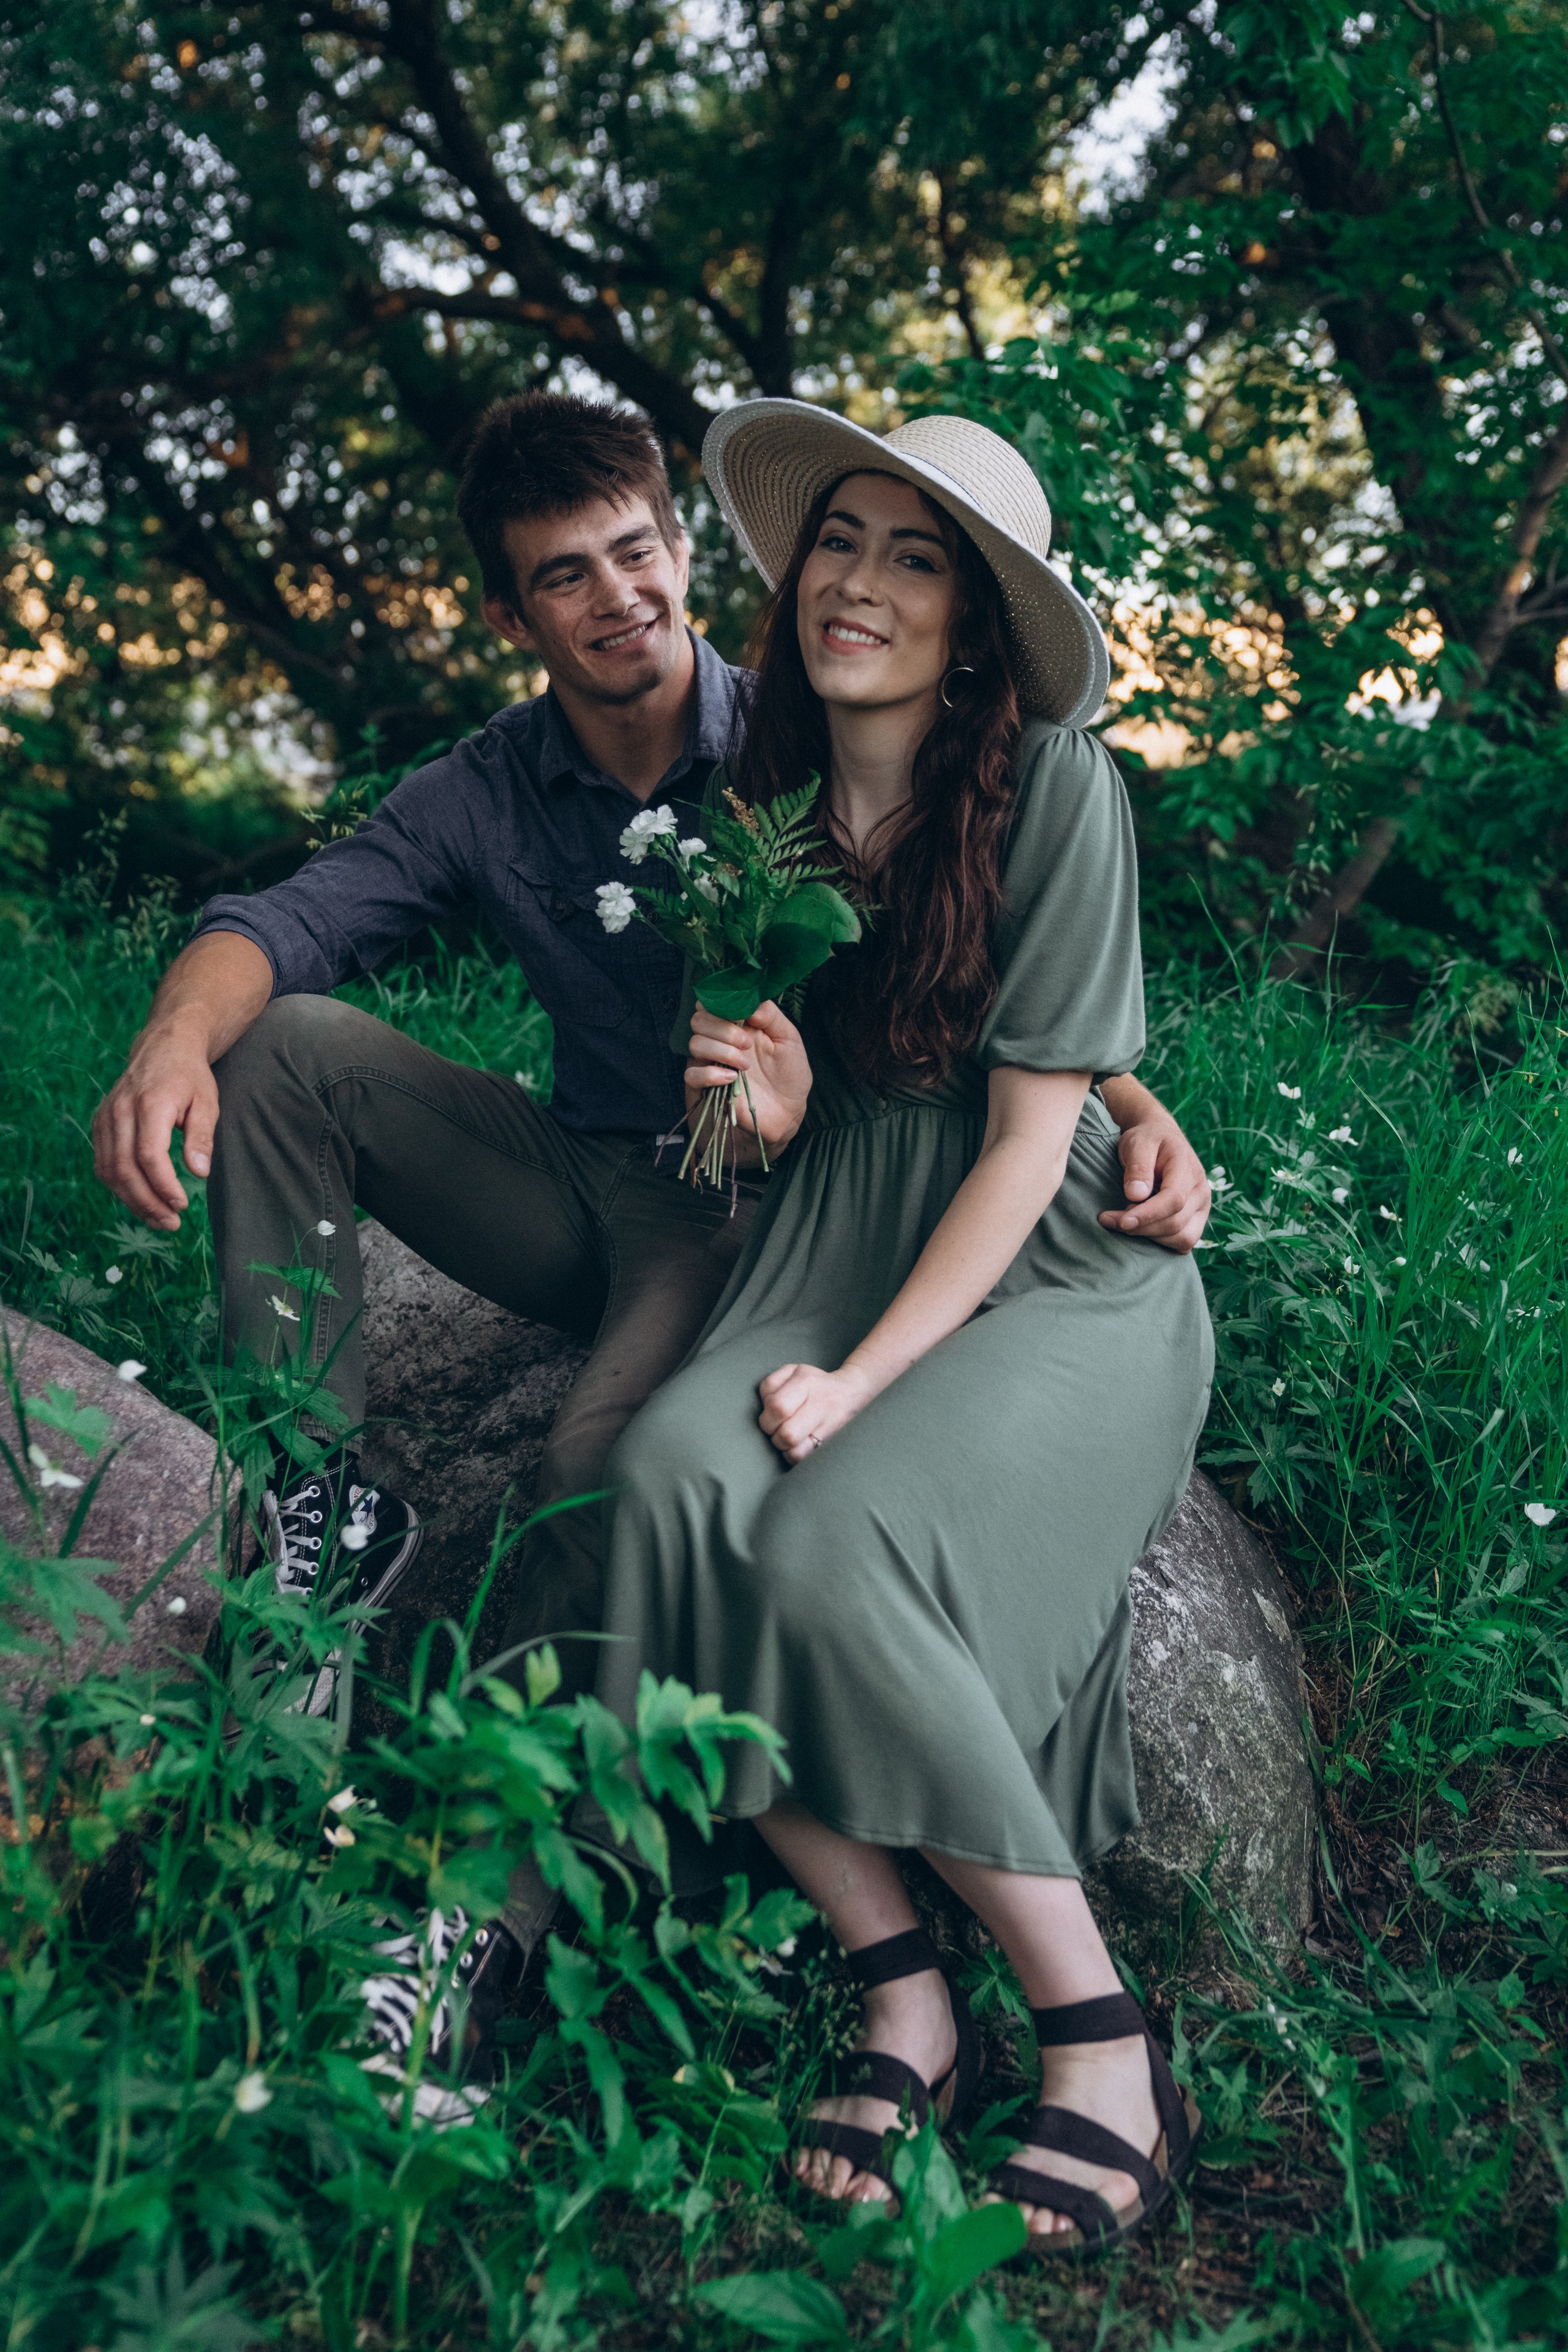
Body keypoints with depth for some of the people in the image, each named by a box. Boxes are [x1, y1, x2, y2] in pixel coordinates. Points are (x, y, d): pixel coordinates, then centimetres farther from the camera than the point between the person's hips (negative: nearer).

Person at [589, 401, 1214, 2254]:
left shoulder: (1049, 781, -12)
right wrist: (771, 1106, -9)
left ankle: (1099, 2037, -13)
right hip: (840, 1245, 5)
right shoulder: (772, 791, 6)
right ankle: (900, 1989, -12)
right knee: (675, 1488, -25)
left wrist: (862, 1379, -19)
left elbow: (1030, 1141, -13)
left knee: (833, 1546, -31)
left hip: (1056, 1274, -5)